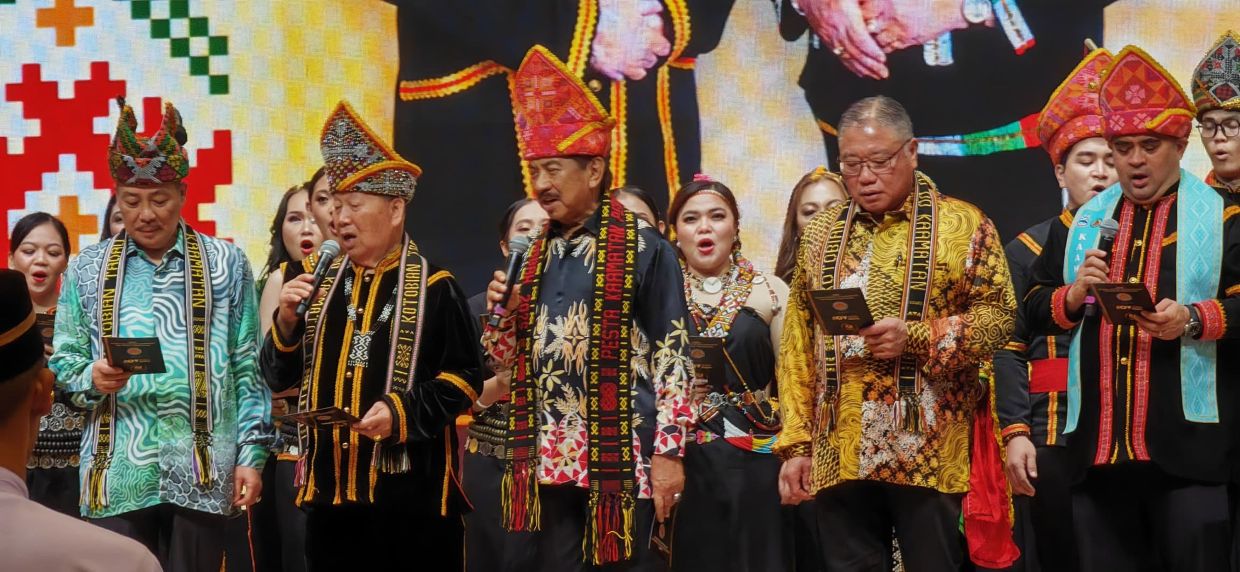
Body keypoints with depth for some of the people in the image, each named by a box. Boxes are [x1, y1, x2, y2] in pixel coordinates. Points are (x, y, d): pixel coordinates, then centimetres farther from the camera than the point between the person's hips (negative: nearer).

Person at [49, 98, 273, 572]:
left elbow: (247, 368, 5)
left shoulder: (226, 264, 7)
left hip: (202, 473, 0)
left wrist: (252, 453, -1)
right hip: (117, 474, 1)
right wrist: (92, 378, -13)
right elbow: (62, 364, 9)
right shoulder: (87, 269, 9)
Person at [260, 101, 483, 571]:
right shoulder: (320, 283, 12)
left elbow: (465, 377, -6)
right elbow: (280, 379, 12)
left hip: (409, 489, -5)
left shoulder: (433, 287, -4)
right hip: (330, 487, 5)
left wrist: (402, 412, -19)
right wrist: (287, 320, -5)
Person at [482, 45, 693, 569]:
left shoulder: (644, 249, -5)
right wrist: (503, 312, -2)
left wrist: (668, 452, -12)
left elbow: (672, 356, -8)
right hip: (549, 457, 6)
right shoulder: (534, 256, 13)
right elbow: (510, 360, 19)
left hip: (620, 456, -5)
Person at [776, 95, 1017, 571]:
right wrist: (796, 444, 5)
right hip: (839, 455, 3)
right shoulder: (821, 232, 13)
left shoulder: (963, 225, 2)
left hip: (930, 453, -3)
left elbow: (998, 316, -2)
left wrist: (918, 338, -18)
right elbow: (798, 346, 12)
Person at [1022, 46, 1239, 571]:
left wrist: (1193, 319, -20)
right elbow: (1034, 309, 16)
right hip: (1096, 444, 4)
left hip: (1187, 445, -4)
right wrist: (1073, 296, -5)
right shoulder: (1079, 223, 15)